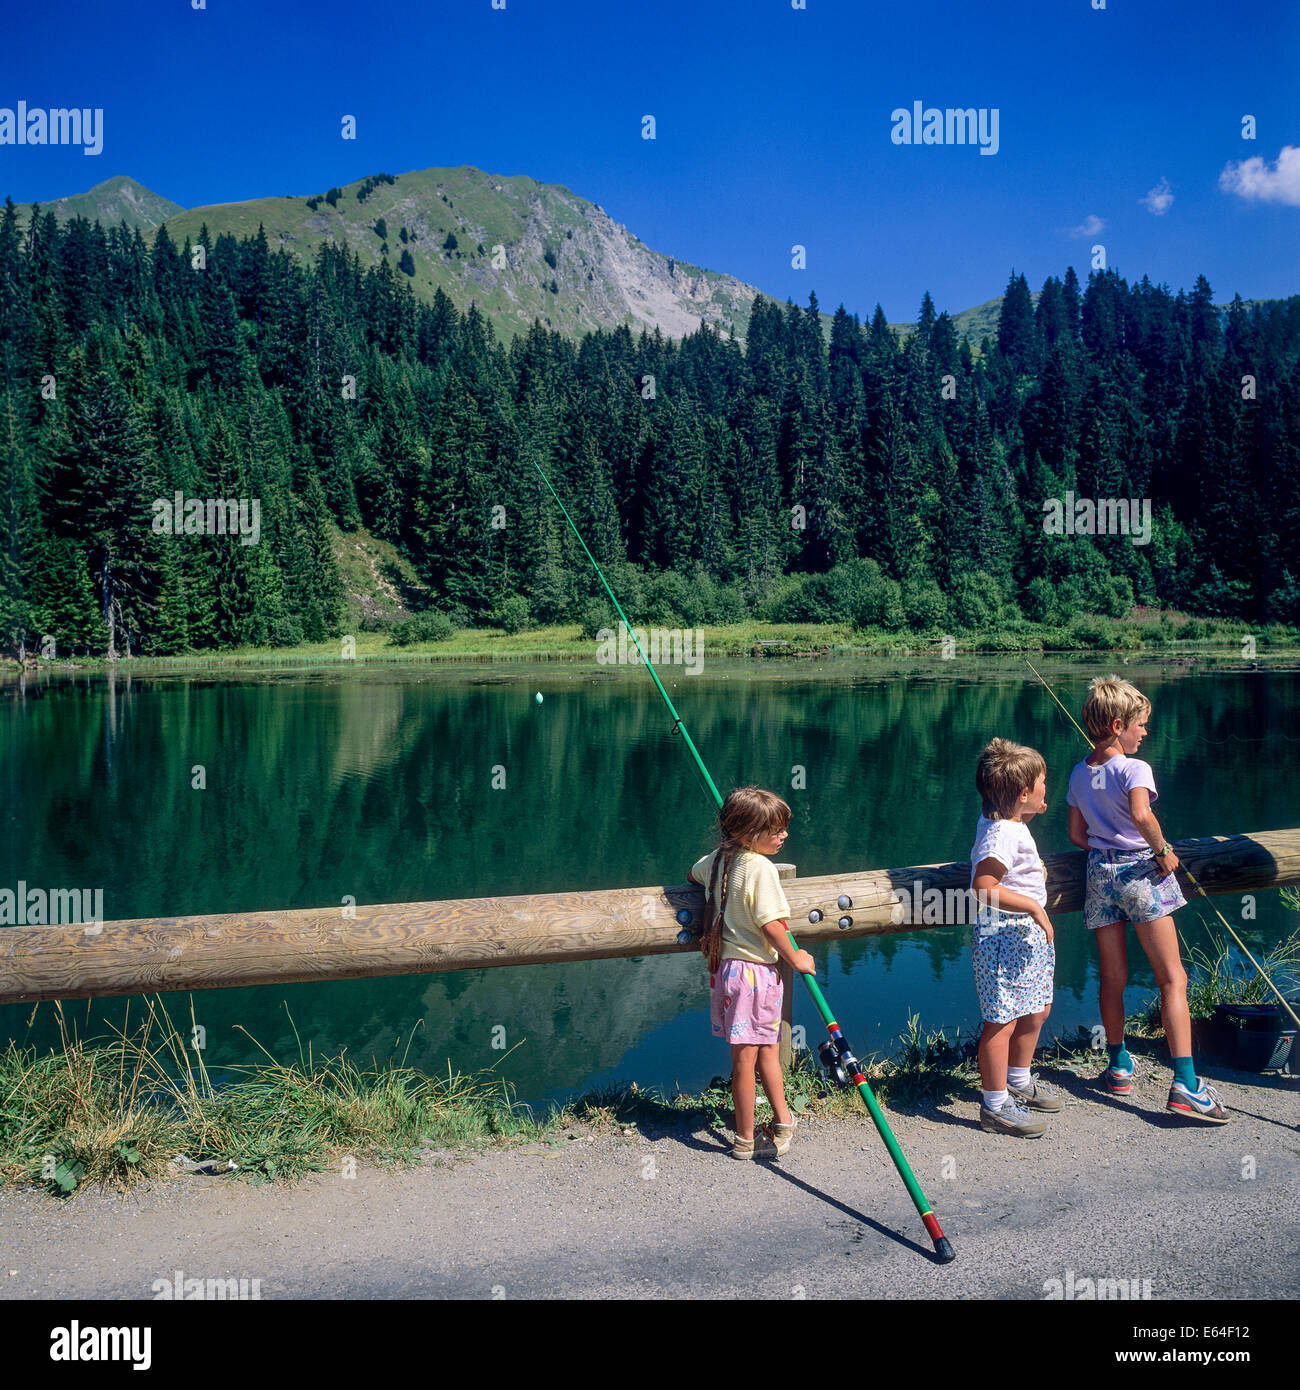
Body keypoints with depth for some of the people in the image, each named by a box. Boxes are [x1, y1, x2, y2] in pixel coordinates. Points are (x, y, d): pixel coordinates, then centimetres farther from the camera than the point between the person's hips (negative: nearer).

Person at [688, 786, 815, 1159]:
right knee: (746, 1057, 2)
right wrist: (795, 959, -6)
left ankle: (783, 1119, 28)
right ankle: (746, 1140, 12)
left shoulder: (718, 858, 5)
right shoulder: (760, 867, -18)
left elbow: (694, 874, 28)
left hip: (725, 965, 8)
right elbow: (770, 924, -19)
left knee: (767, 1046, 18)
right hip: (755, 970, -8)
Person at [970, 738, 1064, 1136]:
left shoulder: (1011, 824, 10)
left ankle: (1020, 1082, 40)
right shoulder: (1001, 834, -23)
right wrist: (1034, 906, -27)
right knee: (1002, 1021, -4)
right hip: (1004, 936, -11)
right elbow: (984, 887, -31)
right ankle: (995, 1106, 5)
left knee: (1036, 1010, 22)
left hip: (1029, 934, 11)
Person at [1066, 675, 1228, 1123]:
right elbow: (1141, 815, -30)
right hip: (1141, 872, -6)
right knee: (1173, 979, -4)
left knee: (1113, 979, 15)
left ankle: (1119, 1066, 26)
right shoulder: (1134, 768, -11)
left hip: (1100, 871, 6)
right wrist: (1163, 851, -16)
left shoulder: (1079, 774, 9)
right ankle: (1185, 1084, -10)